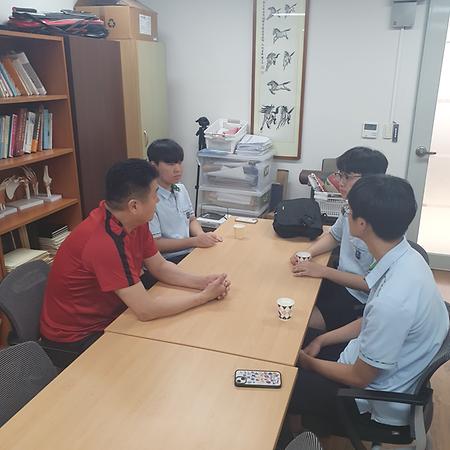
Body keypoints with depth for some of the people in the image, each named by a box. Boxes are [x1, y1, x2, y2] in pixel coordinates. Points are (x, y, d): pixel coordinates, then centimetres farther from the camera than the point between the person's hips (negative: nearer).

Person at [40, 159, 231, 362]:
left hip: (110, 316, 8)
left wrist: (203, 282, -12)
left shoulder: (135, 222, -7)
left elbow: (160, 267, 4)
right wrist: (205, 296, -21)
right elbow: (145, 310, -31)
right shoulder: (103, 242, -34)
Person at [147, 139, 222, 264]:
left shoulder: (181, 189, 9)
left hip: (190, 253, 8)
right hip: (168, 261, -7)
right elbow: (155, 244, -15)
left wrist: (202, 235, -3)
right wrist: (195, 241, -19)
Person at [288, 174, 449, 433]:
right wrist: (321, 340, 5)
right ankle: (312, 421, 30)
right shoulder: (407, 257, -10)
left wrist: (309, 362, -7)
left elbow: (360, 377, -22)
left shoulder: (393, 300, -37)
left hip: (379, 402, -8)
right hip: (371, 360, 8)